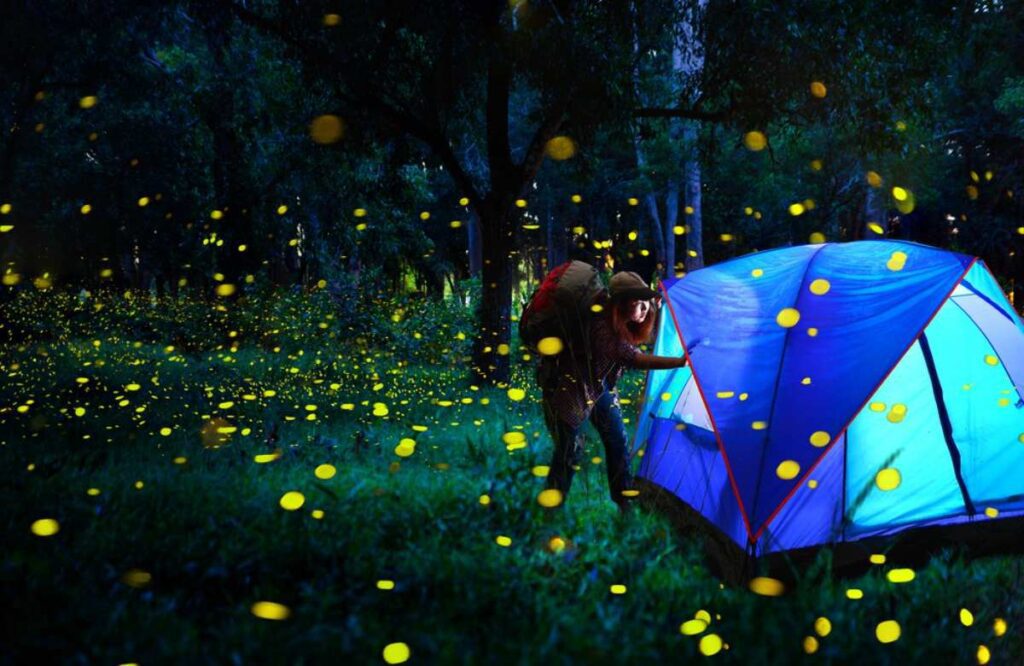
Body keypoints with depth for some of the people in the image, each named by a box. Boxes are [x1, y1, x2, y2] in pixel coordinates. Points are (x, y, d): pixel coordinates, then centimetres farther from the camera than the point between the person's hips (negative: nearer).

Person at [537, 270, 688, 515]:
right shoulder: (601, 326, -36)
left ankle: (625, 501, 24)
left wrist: (655, 306, -9)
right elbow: (634, 359, -44)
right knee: (569, 451, -2)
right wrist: (680, 362, -48)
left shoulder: (620, 323, -11)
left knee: (617, 440, 10)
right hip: (566, 387, -8)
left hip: (597, 385, 8)